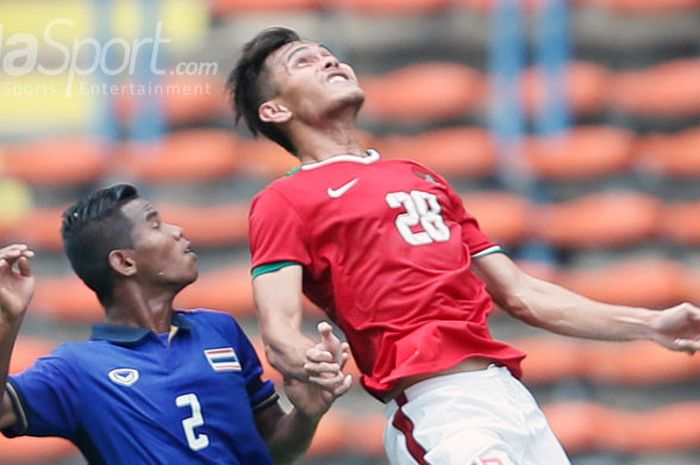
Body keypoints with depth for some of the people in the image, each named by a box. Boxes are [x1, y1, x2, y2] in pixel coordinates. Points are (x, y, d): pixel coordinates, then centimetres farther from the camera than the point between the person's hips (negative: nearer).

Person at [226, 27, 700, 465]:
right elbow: (281, 337, -7)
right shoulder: (283, 202, 5)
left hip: (512, 393, 7)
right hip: (439, 408, -7)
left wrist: (652, 325, 20)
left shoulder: (425, 179, 27)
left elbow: (521, 295, 27)